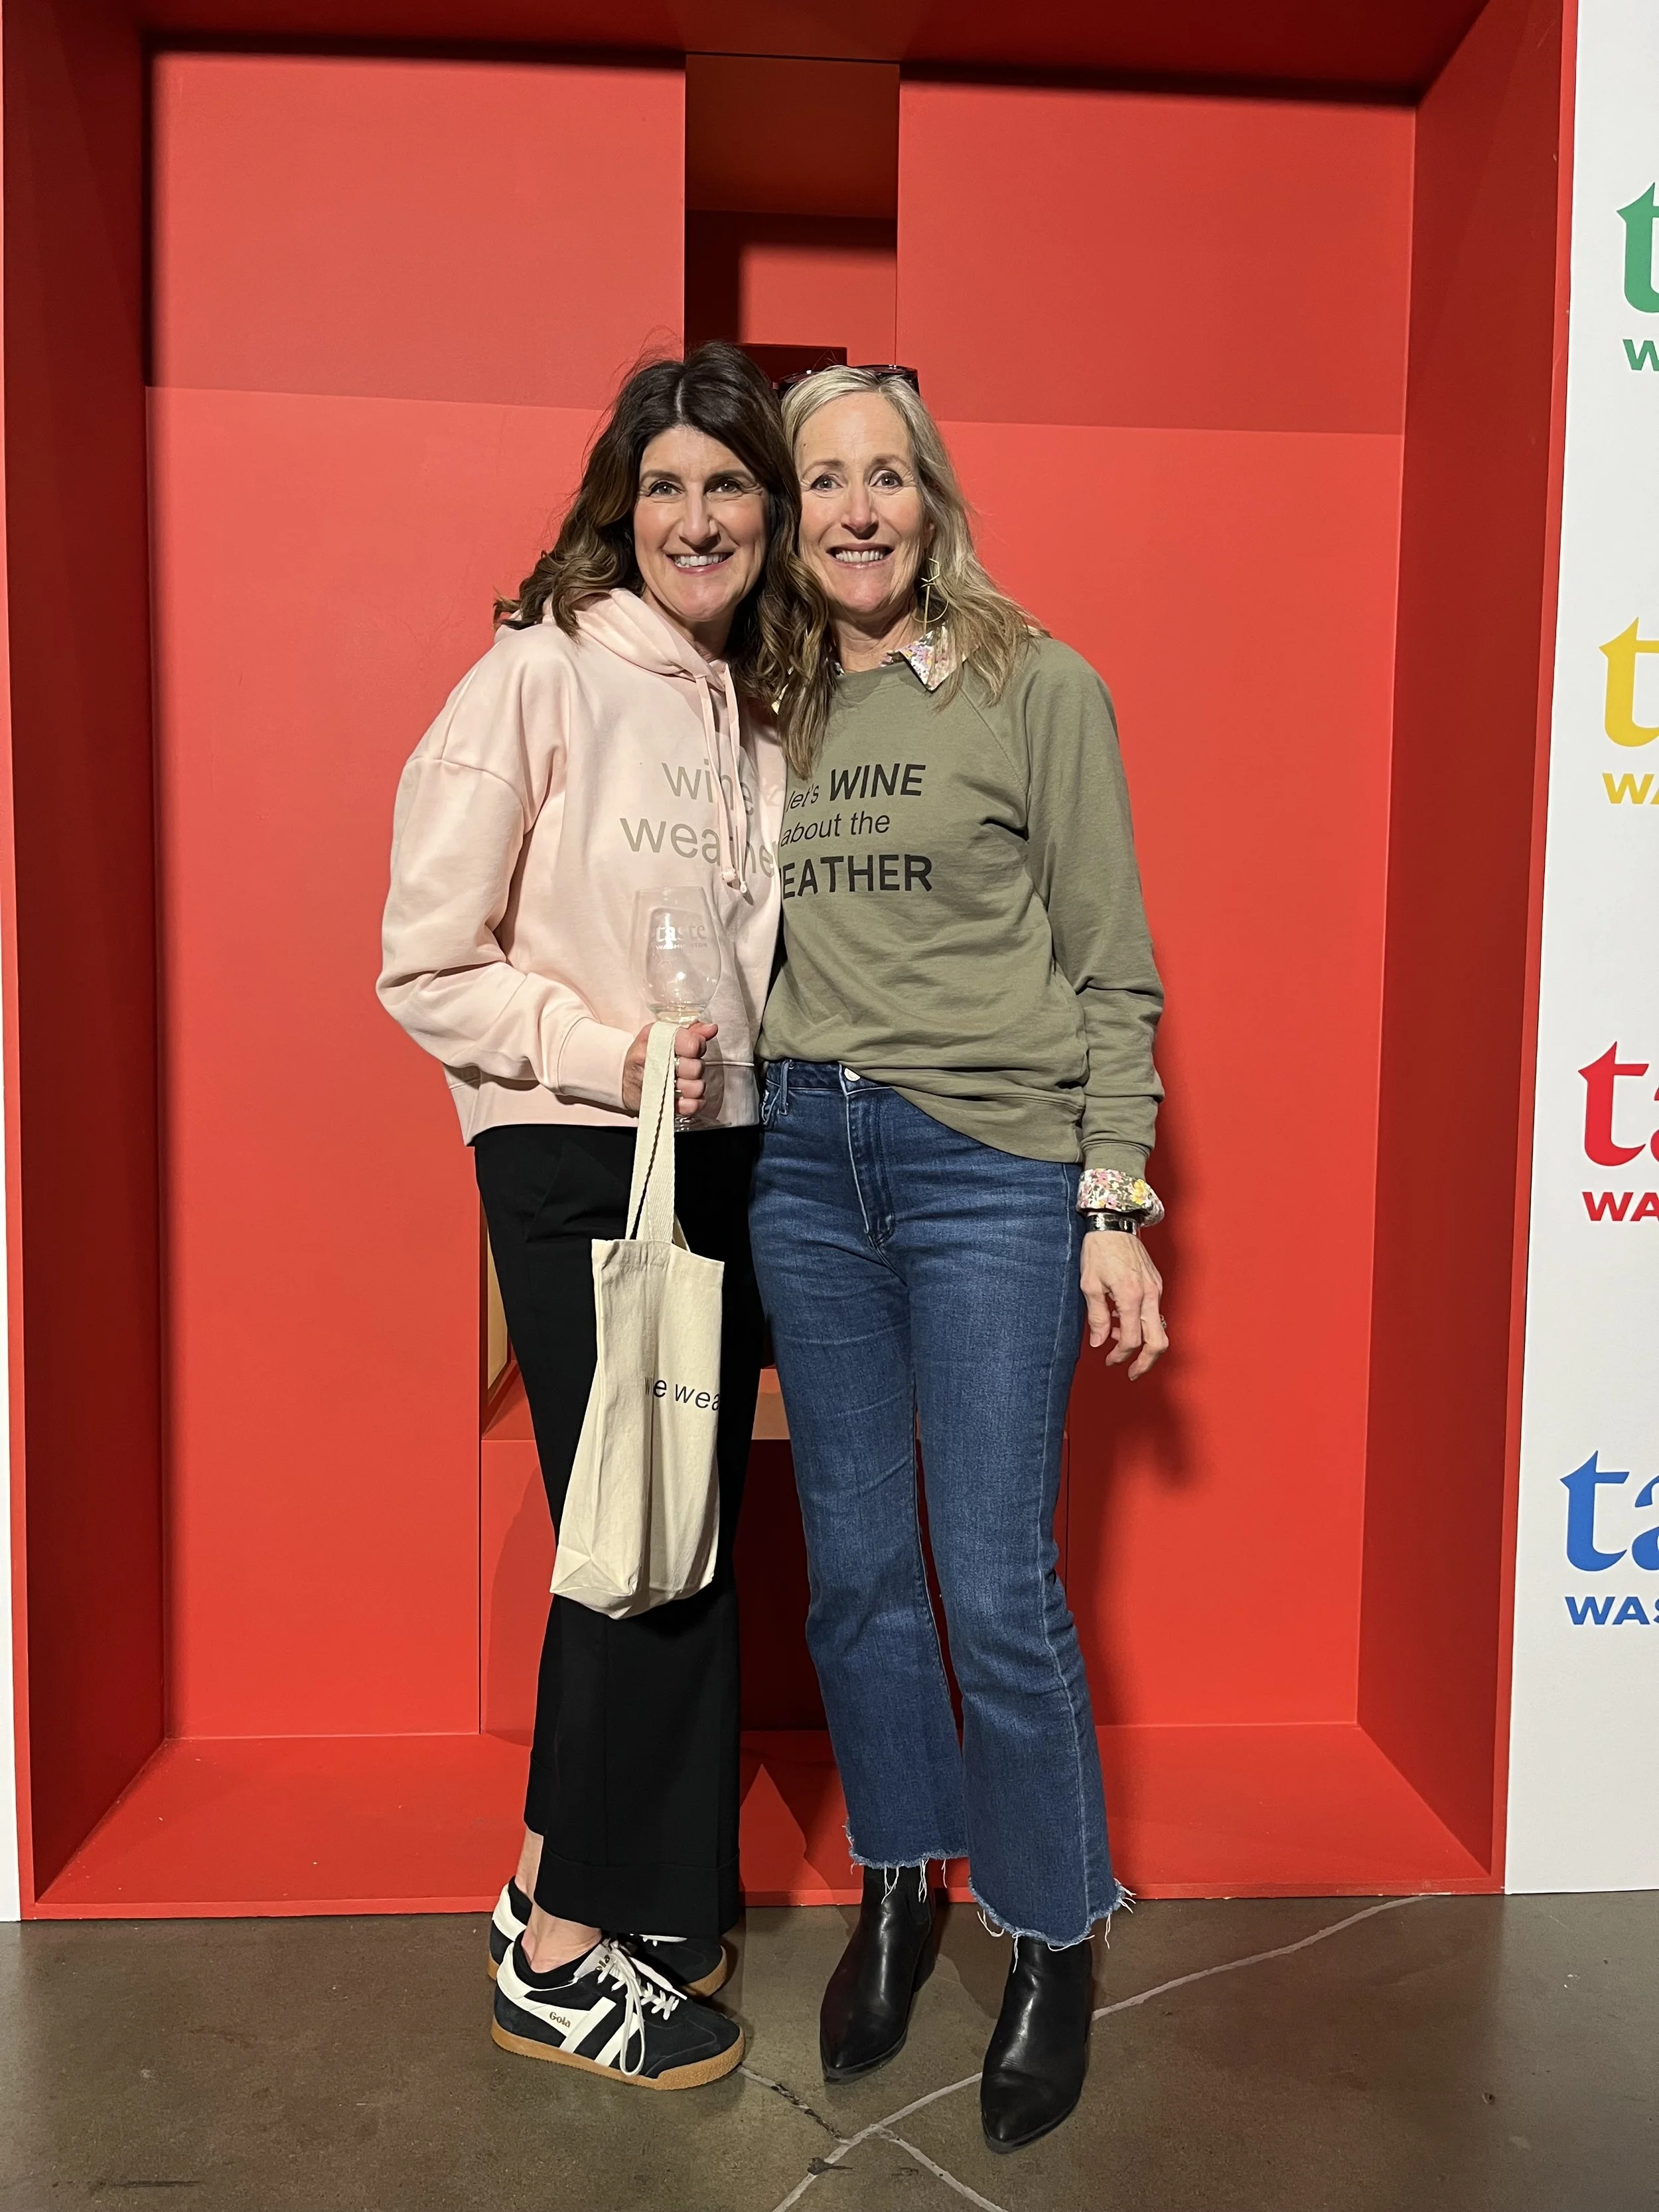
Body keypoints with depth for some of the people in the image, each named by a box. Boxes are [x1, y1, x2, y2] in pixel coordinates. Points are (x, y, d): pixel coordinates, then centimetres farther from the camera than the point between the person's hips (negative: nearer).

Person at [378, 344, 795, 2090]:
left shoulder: (764, 701, 11)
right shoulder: (541, 673, -8)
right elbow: (428, 965, -10)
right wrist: (601, 1051, -19)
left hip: (730, 1161, 7)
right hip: (577, 1169, -6)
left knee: (691, 1544, 12)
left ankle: (593, 1884, 32)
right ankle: (558, 1954, 19)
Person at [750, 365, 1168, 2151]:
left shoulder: (1042, 690, 0)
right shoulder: (775, 708, 12)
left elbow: (1112, 970, -2)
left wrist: (1114, 1208, -6)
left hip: (991, 1164, -4)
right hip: (803, 1159, 4)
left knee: (998, 1591, -1)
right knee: (854, 1569, 11)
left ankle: (1052, 1948, 24)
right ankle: (896, 1894, 34)